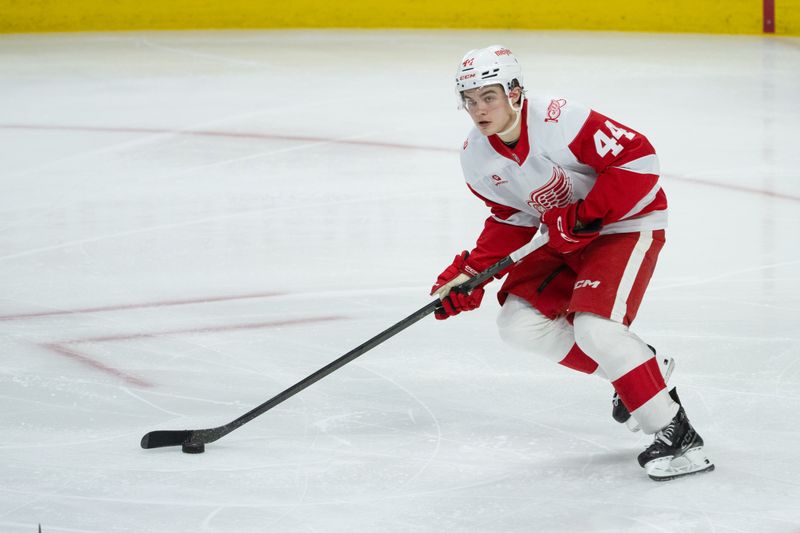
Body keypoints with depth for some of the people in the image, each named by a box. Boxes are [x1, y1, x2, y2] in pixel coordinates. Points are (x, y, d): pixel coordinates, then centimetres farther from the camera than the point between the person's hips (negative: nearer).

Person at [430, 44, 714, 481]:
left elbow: (637, 158, -28)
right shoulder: (476, 158, -4)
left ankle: (675, 434, -19)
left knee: (594, 325, -26)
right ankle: (636, 369, 11)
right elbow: (511, 220, 7)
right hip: (568, 238, 8)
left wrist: (585, 215, -28)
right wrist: (470, 273, -5)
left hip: (626, 222, -8)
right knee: (519, 322, -4)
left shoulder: (558, 122, -29)